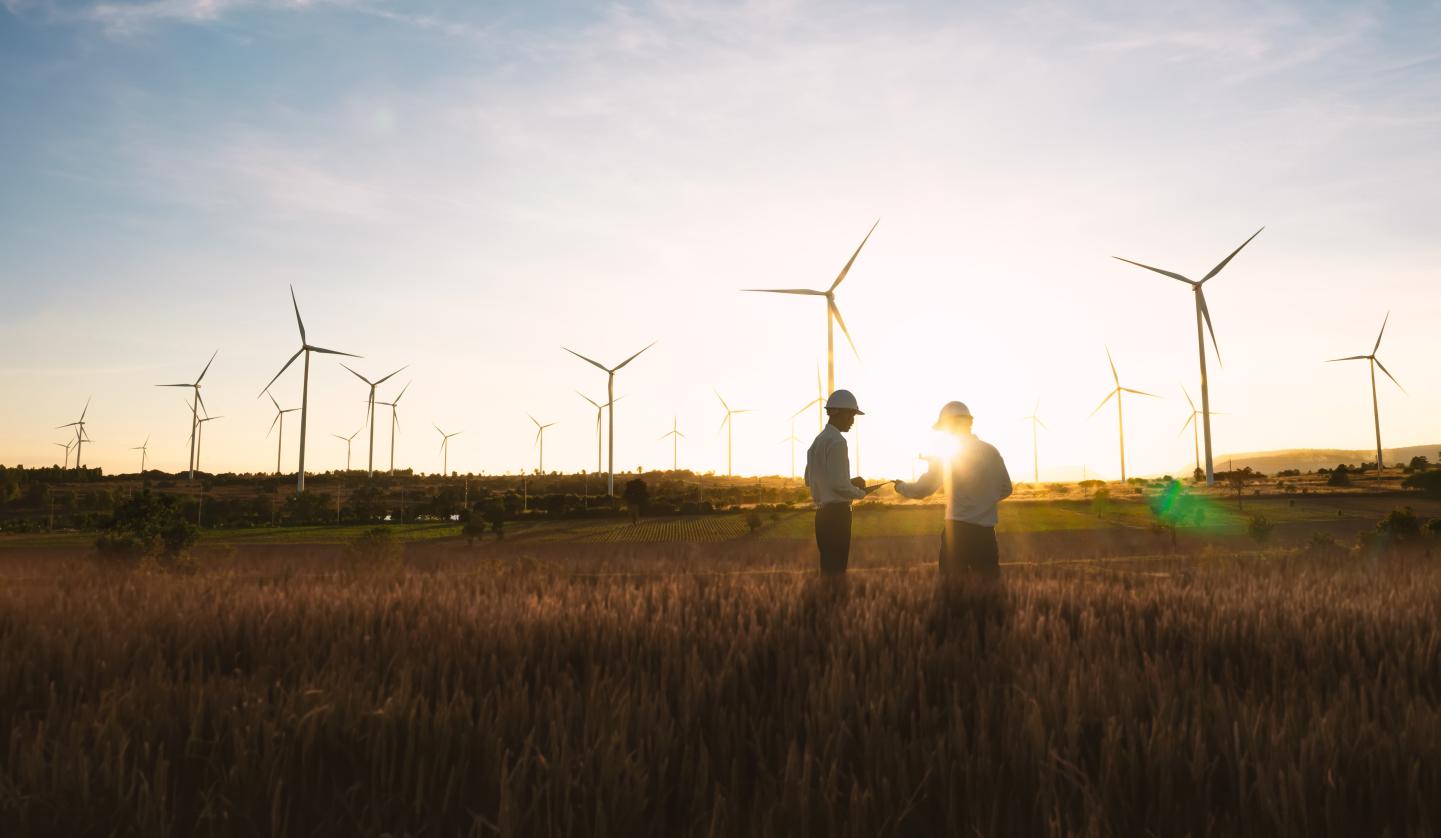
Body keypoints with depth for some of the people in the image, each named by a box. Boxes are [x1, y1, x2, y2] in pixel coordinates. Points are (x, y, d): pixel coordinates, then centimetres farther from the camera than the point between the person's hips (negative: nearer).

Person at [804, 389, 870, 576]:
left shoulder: (818, 441, 14)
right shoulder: (837, 441, -14)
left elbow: (809, 479, 21)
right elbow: (839, 484, -20)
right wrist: (860, 492, -1)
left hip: (823, 512, 9)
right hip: (836, 513, -9)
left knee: (827, 566, 15)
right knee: (836, 567, -5)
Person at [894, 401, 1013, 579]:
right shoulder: (991, 452, 5)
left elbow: (921, 490, -3)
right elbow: (1005, 490, 13)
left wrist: (900, 486, 15)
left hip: (958, 530, -4)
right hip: (986, 531, 4)